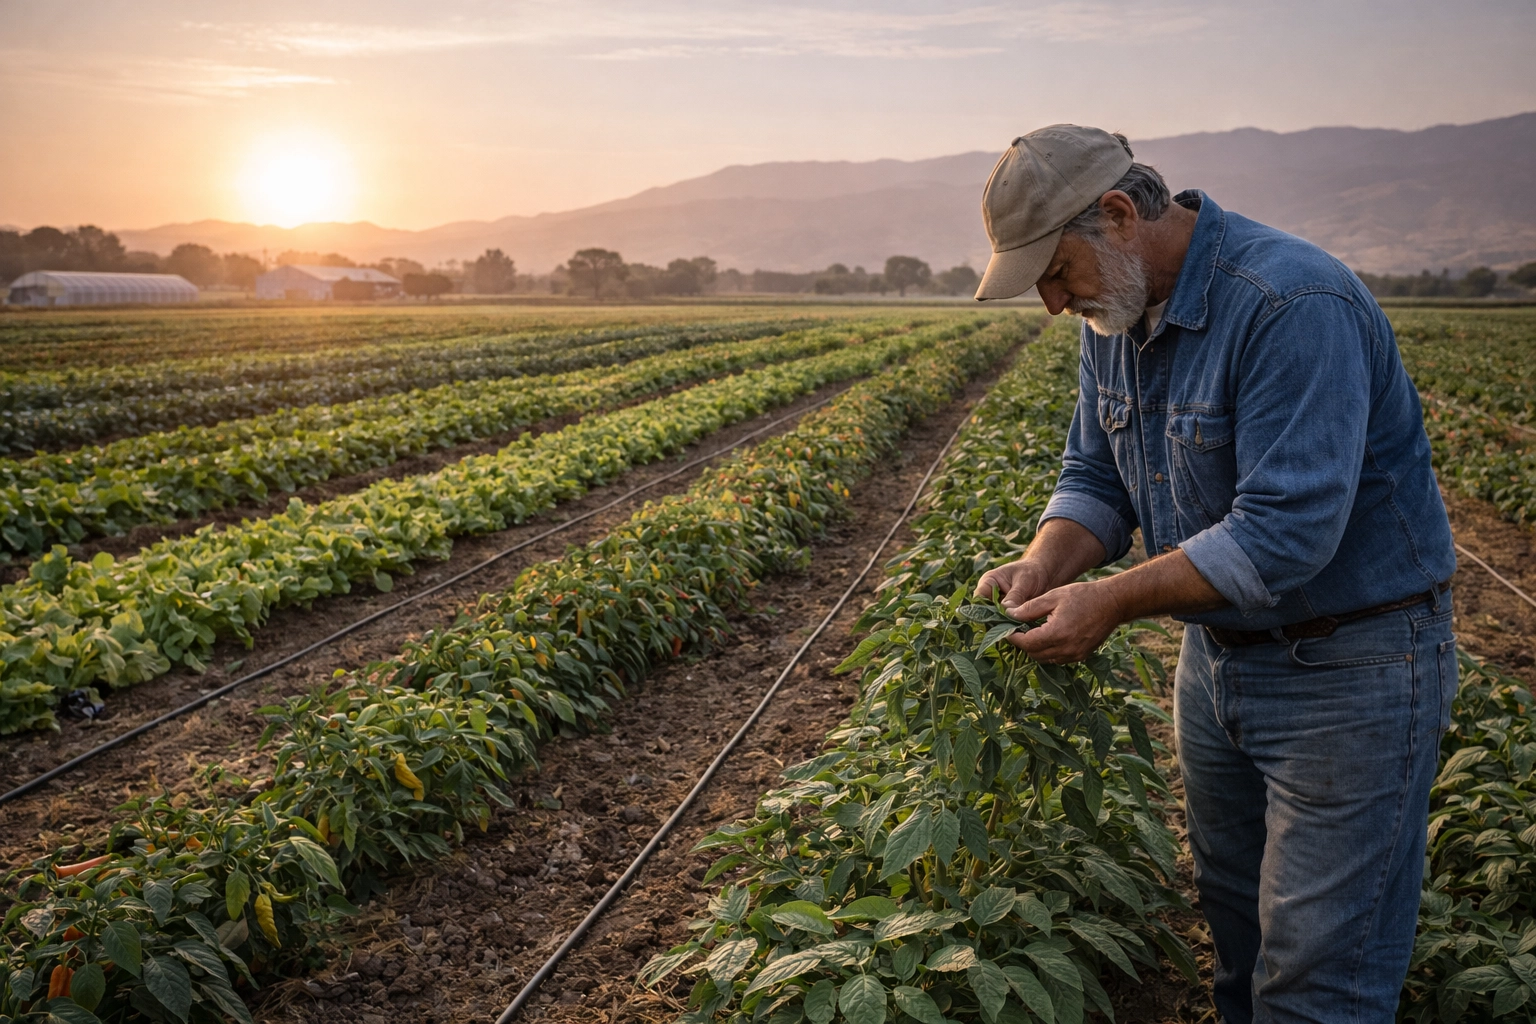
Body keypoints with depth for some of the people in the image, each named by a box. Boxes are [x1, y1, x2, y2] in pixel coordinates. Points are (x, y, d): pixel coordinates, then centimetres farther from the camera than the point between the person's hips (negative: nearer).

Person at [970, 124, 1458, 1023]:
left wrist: (1111, 601, -30)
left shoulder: (1295, 306, -28)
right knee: (1234, 923, 23)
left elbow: (1286, 531, -32)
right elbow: (1097, 477, 5)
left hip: (1349, 671, -8)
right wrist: (1043, 567, -15)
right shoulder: (1117, 314, 1)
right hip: (1219, 654, 8)